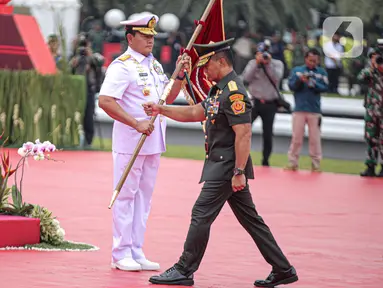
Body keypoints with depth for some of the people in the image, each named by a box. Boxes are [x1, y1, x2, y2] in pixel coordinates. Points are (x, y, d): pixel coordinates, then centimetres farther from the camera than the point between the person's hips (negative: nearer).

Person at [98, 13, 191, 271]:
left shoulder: (155, 65, 14)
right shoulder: (123, 66, -12)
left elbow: (167, 98, 20)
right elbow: (105, 101, -21)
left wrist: (180, 76, 4)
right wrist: (136, 124, -23)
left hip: (153, 141, 8)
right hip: (130, 142, -8)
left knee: (144, 196, 11)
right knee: (126, 195, -3)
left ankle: (136, 252, 17)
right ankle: (121, 255, 2)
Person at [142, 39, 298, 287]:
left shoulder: (234, 93, -18)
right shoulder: (220, 90, 14)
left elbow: (244, 134, -23)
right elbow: (195, 113, 20)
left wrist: (239, 173, -24)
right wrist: (161, 110, 12)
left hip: (227, 167, -10)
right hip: (222, 165, 10)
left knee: (202, 214, -5)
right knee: (249, 218, 12)